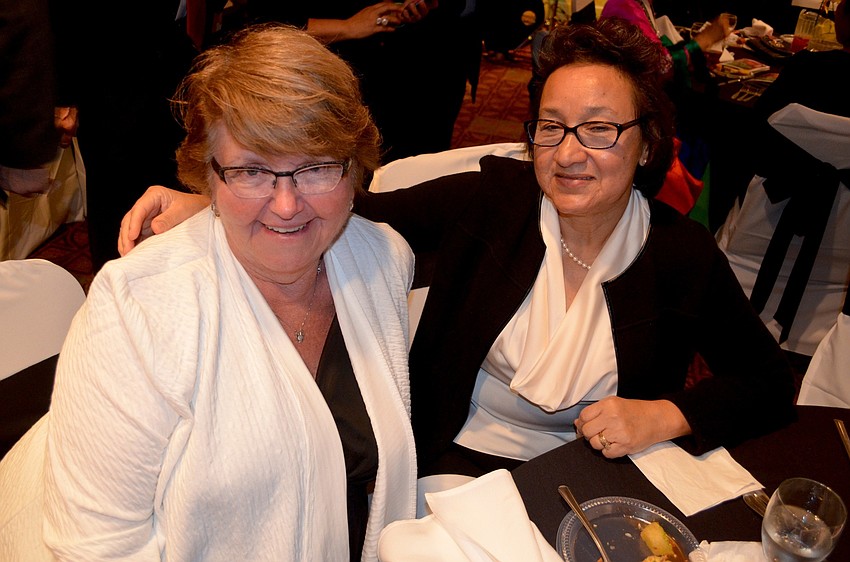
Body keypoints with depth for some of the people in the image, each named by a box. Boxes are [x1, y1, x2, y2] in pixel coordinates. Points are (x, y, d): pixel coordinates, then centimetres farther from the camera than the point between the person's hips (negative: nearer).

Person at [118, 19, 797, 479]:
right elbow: (359, 214, -16)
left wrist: (666, 416, -15)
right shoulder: (492, 197, -8)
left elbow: (771, 382, 2)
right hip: (454, 464, -1)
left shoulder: (682, 253, -6)